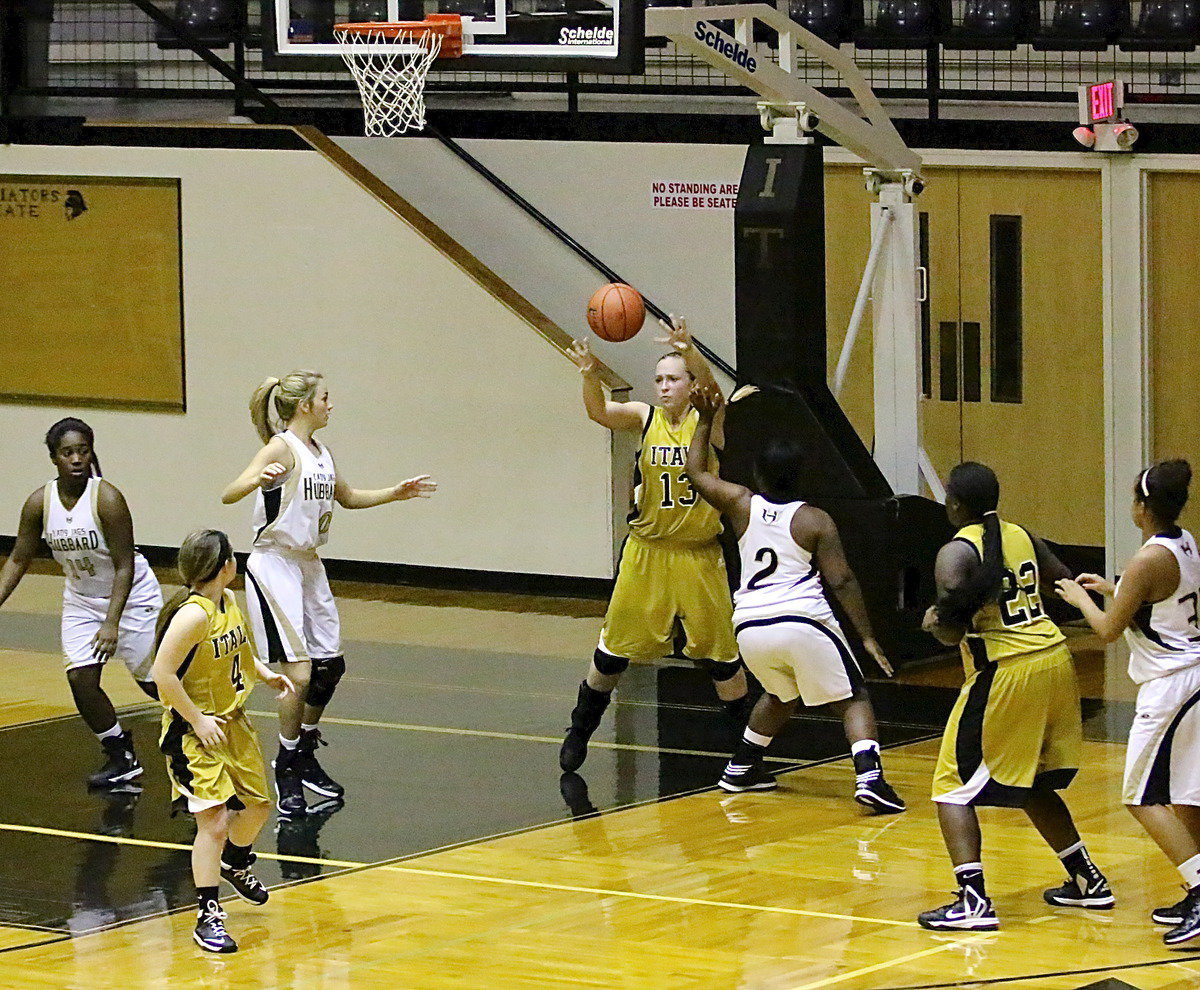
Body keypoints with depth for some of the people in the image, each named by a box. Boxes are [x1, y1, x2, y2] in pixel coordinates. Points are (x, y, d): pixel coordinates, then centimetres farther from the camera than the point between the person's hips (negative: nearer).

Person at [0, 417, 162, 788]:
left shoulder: (107, 498, -26)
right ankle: (121, 758, 10)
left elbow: (124, 566, -23)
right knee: (80, 680, -9)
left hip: (131, 594, -4)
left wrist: (112, 623, -29)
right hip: (81, 599, 4)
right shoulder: (39, 503, -12)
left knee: (154, 681, 1)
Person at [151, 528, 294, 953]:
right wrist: (198, 721, -23)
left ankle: (235, 863, 52)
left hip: (233, 722, 9)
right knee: (213, 821, -14)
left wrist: (267, 675, 7)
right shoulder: (193, 615, -25)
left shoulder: (229, 601, 3)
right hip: (196, 732, -9)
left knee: (258, 804, 22)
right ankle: (208, 917, -6)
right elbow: (163, 673, -28)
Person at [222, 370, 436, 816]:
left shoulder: (321, 452, 9)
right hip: (274, 565, -8)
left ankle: (305, 757, 27)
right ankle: (287, 771, 4)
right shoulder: (282, 448, -15)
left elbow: (347, 498, 27)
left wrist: (397, 493, 20)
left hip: (309, 565, 8)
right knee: (299, 673, -11)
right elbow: (229, 495, -27)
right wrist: (258, 479, -47)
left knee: (330, 666, 11)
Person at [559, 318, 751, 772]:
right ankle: (579, 730, 24)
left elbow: (709, 384, -28)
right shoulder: (645, 418, -1)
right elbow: (598, 411, -19)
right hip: (647, 552, 2)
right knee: (615, 648, 8)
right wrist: (590, 375, -41)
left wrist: (689, 352, -49)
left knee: (720, 653, 3)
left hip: (699, 557, -2)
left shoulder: (707, 420, -6)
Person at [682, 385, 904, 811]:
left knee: (781, 695, 33)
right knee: (853, 700, 6)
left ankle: (741, 768, 33)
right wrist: (867, 636, -2)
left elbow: (696, 471, 25)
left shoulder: (741, 505, 9)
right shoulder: (815, 520, 1)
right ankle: (869, 775, -16)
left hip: (751, 628, 4)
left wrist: (706, 419, 34)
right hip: (803, 624, -4)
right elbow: (842, 581, -5)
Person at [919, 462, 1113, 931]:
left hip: (1005, 673, -7)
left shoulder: (956, 552, -10)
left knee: (953, 788, 0)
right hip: (1055, 660, 7)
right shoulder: (1022, 537, 11)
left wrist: (935, 622, 4)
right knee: (1032, 785, 26)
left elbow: (953, 631, -18)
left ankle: (973, 901, -14)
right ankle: (1087, 881, 32)